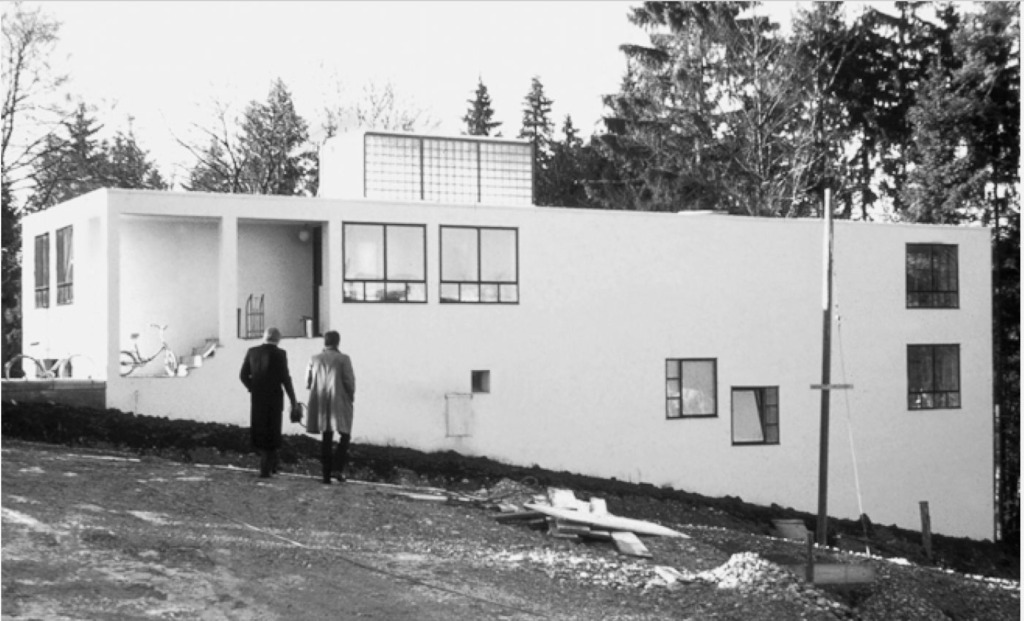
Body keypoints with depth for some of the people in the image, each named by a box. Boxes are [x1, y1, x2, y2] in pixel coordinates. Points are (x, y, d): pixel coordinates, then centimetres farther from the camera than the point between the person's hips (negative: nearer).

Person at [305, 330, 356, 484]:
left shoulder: (314, 359, 2)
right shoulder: (343, 359, -9)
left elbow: (308, 383, 5)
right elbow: (350, 381, -11)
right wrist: (351, 396, 6)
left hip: (321, 402, 4)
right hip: (340, 401, -4)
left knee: (326, 437, 12)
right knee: (345, 435, 8)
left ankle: (327, 473, 11)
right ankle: (338, 468, -10)